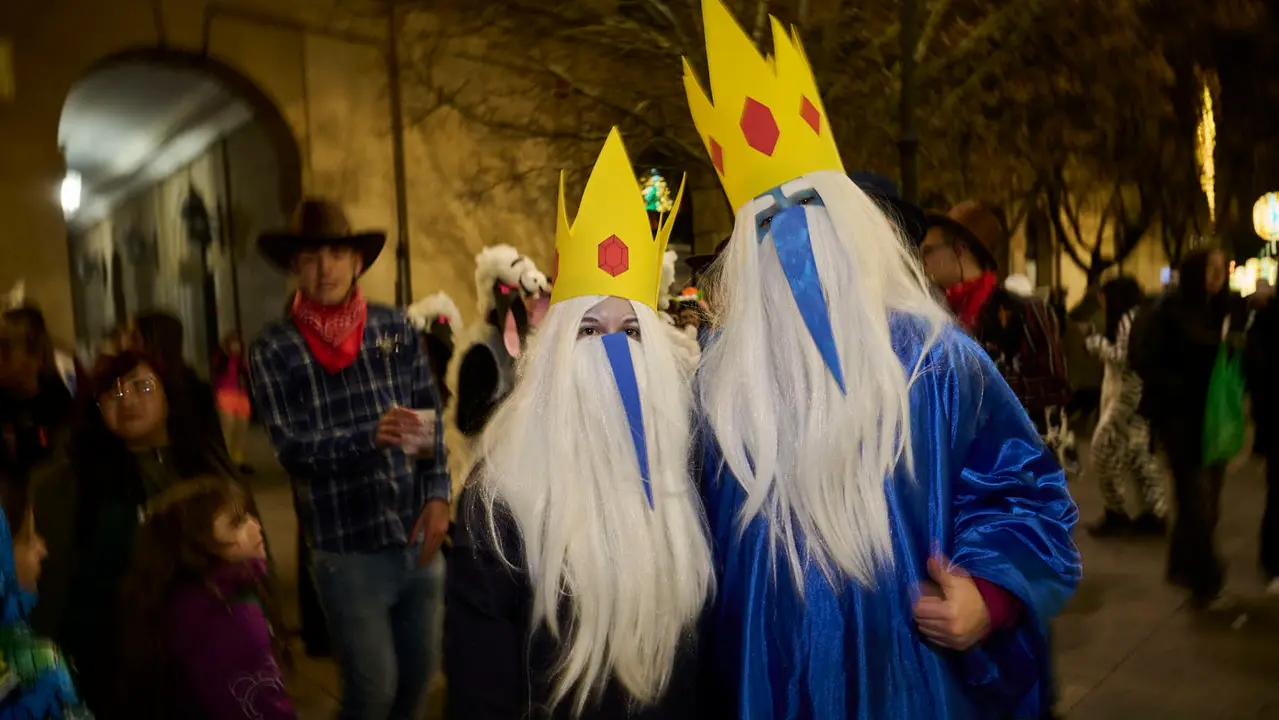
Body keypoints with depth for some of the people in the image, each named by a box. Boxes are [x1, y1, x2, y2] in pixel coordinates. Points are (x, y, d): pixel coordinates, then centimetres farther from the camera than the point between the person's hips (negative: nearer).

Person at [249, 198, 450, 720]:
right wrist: (369, 436, -29)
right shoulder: (274, 350, -5)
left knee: (420, 670, 17)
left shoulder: (396, 328, 4)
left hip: (418, 538, 4)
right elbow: (291, 447, -13)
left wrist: (438, 495, -7)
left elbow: (432, 417, 4)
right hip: (348, 549, -3)